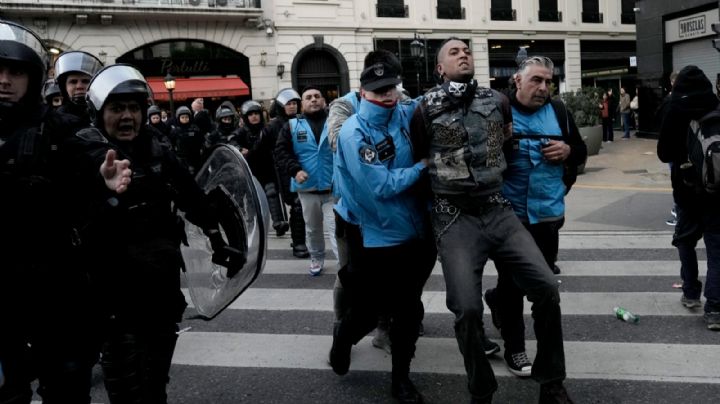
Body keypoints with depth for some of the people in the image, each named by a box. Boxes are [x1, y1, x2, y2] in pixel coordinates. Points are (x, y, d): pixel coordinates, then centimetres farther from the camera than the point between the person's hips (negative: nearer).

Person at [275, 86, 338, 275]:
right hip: (307, 186, 3)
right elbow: (281, 150, 1)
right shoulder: (292, 125, 4)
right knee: (312, 228, 17)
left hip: (333, 186, -2)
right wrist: (295, 170, -14)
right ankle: (316, 258, 37)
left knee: (336, 227, -9)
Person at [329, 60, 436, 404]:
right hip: (373, 237, -5)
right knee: (367, 312, 9)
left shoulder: (402, 115, -1)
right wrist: (423, 165, -14)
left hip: (411, 230, 5)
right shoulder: (353, 133, -18)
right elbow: (382, 186, -23)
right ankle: (342, 338, 46)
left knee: (409, 309, 13)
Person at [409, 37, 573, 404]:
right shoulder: (426, 110, -2)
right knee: (467, 309, -12)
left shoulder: (498, 101, 8)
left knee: (546, 287, -6)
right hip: (454, 219, -3)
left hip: (499, 211, 4)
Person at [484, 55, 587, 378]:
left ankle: (496, 299, 46)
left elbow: (581, 151, 13)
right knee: (512, 283, 5)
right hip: (509, 213, -5)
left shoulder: (557, 111, 5)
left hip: (548, 212, 5)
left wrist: (567, 151, -8)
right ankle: (514, 348, 21)